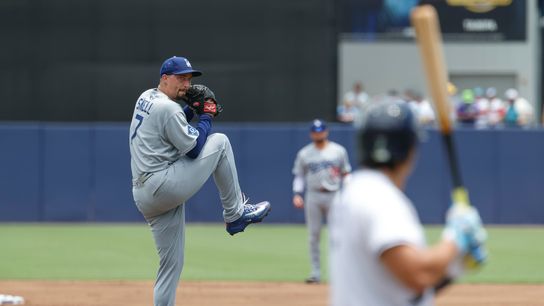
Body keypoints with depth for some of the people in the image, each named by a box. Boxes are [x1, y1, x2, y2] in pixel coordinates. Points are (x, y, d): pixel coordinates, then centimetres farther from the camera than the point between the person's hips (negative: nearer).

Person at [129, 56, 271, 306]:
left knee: (171, 264, 13)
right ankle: (235, 214, 6)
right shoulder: (167, 108, -12)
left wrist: (192, 109, 18)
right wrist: (207, 116, 2)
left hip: (143, 196, 10)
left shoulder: (146, 98, 17)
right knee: (220, 142, 0)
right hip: (164, 187, -10)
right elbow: (193, 149, -11)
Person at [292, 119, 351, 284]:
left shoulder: (339, 151, 5)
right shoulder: (304, 153, 7)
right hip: (313, 196, 1)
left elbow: (345, 173, 8)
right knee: (313, 235, 1)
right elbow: (299, 175, 11)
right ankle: (316, 273, 5)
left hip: (333, 196, -1)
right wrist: (297, 194, -2)